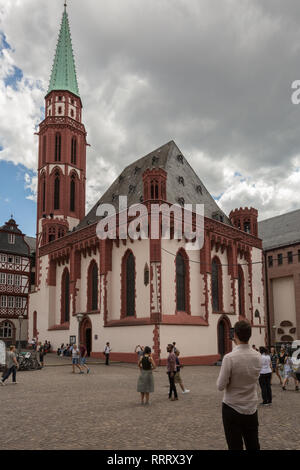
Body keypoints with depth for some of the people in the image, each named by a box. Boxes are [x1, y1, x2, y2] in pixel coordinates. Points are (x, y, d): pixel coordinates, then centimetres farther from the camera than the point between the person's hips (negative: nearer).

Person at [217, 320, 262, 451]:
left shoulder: (229, 358, -21)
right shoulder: (258, 357, -4)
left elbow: (220, 386, -15)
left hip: (232, 409, -4)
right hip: (252, 409, 4)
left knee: (235, 446, 7)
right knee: (253, 446, 16)